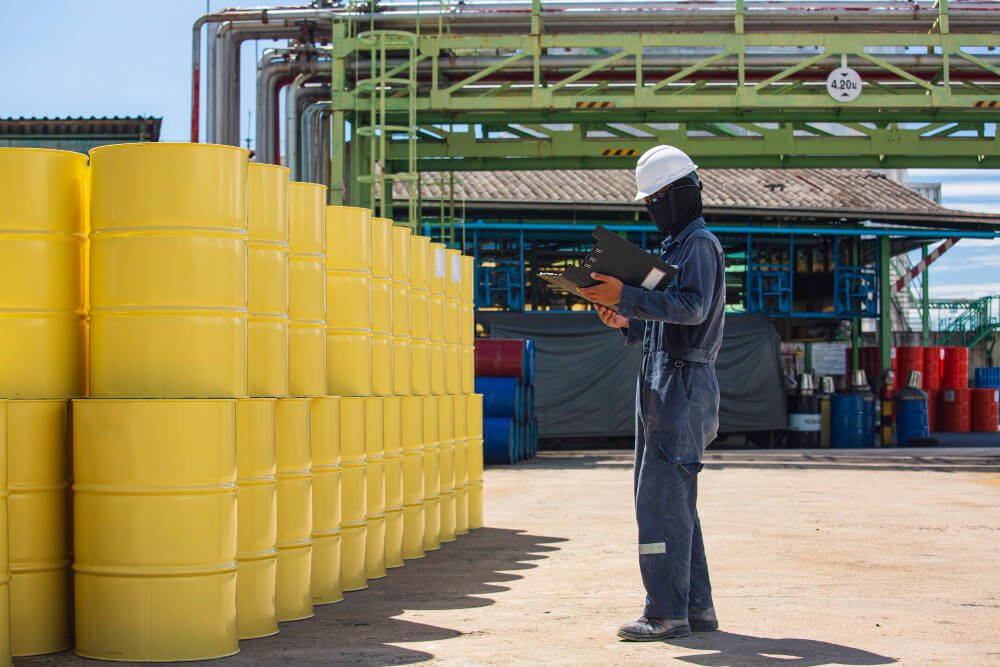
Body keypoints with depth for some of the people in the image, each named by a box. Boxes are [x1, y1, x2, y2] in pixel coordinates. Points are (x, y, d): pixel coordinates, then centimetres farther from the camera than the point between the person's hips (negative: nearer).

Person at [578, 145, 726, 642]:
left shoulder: (700, 244, -7)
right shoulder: (676, 247, 23)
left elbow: (692, 307, -23)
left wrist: (626, 295, -27)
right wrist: (628, 322, 10)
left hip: (683, 382, -10)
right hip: (662, 385, 10)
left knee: (661, 498, -12)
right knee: (673, 501, 12)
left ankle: (667, 612, -11)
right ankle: (696, 606, 17)